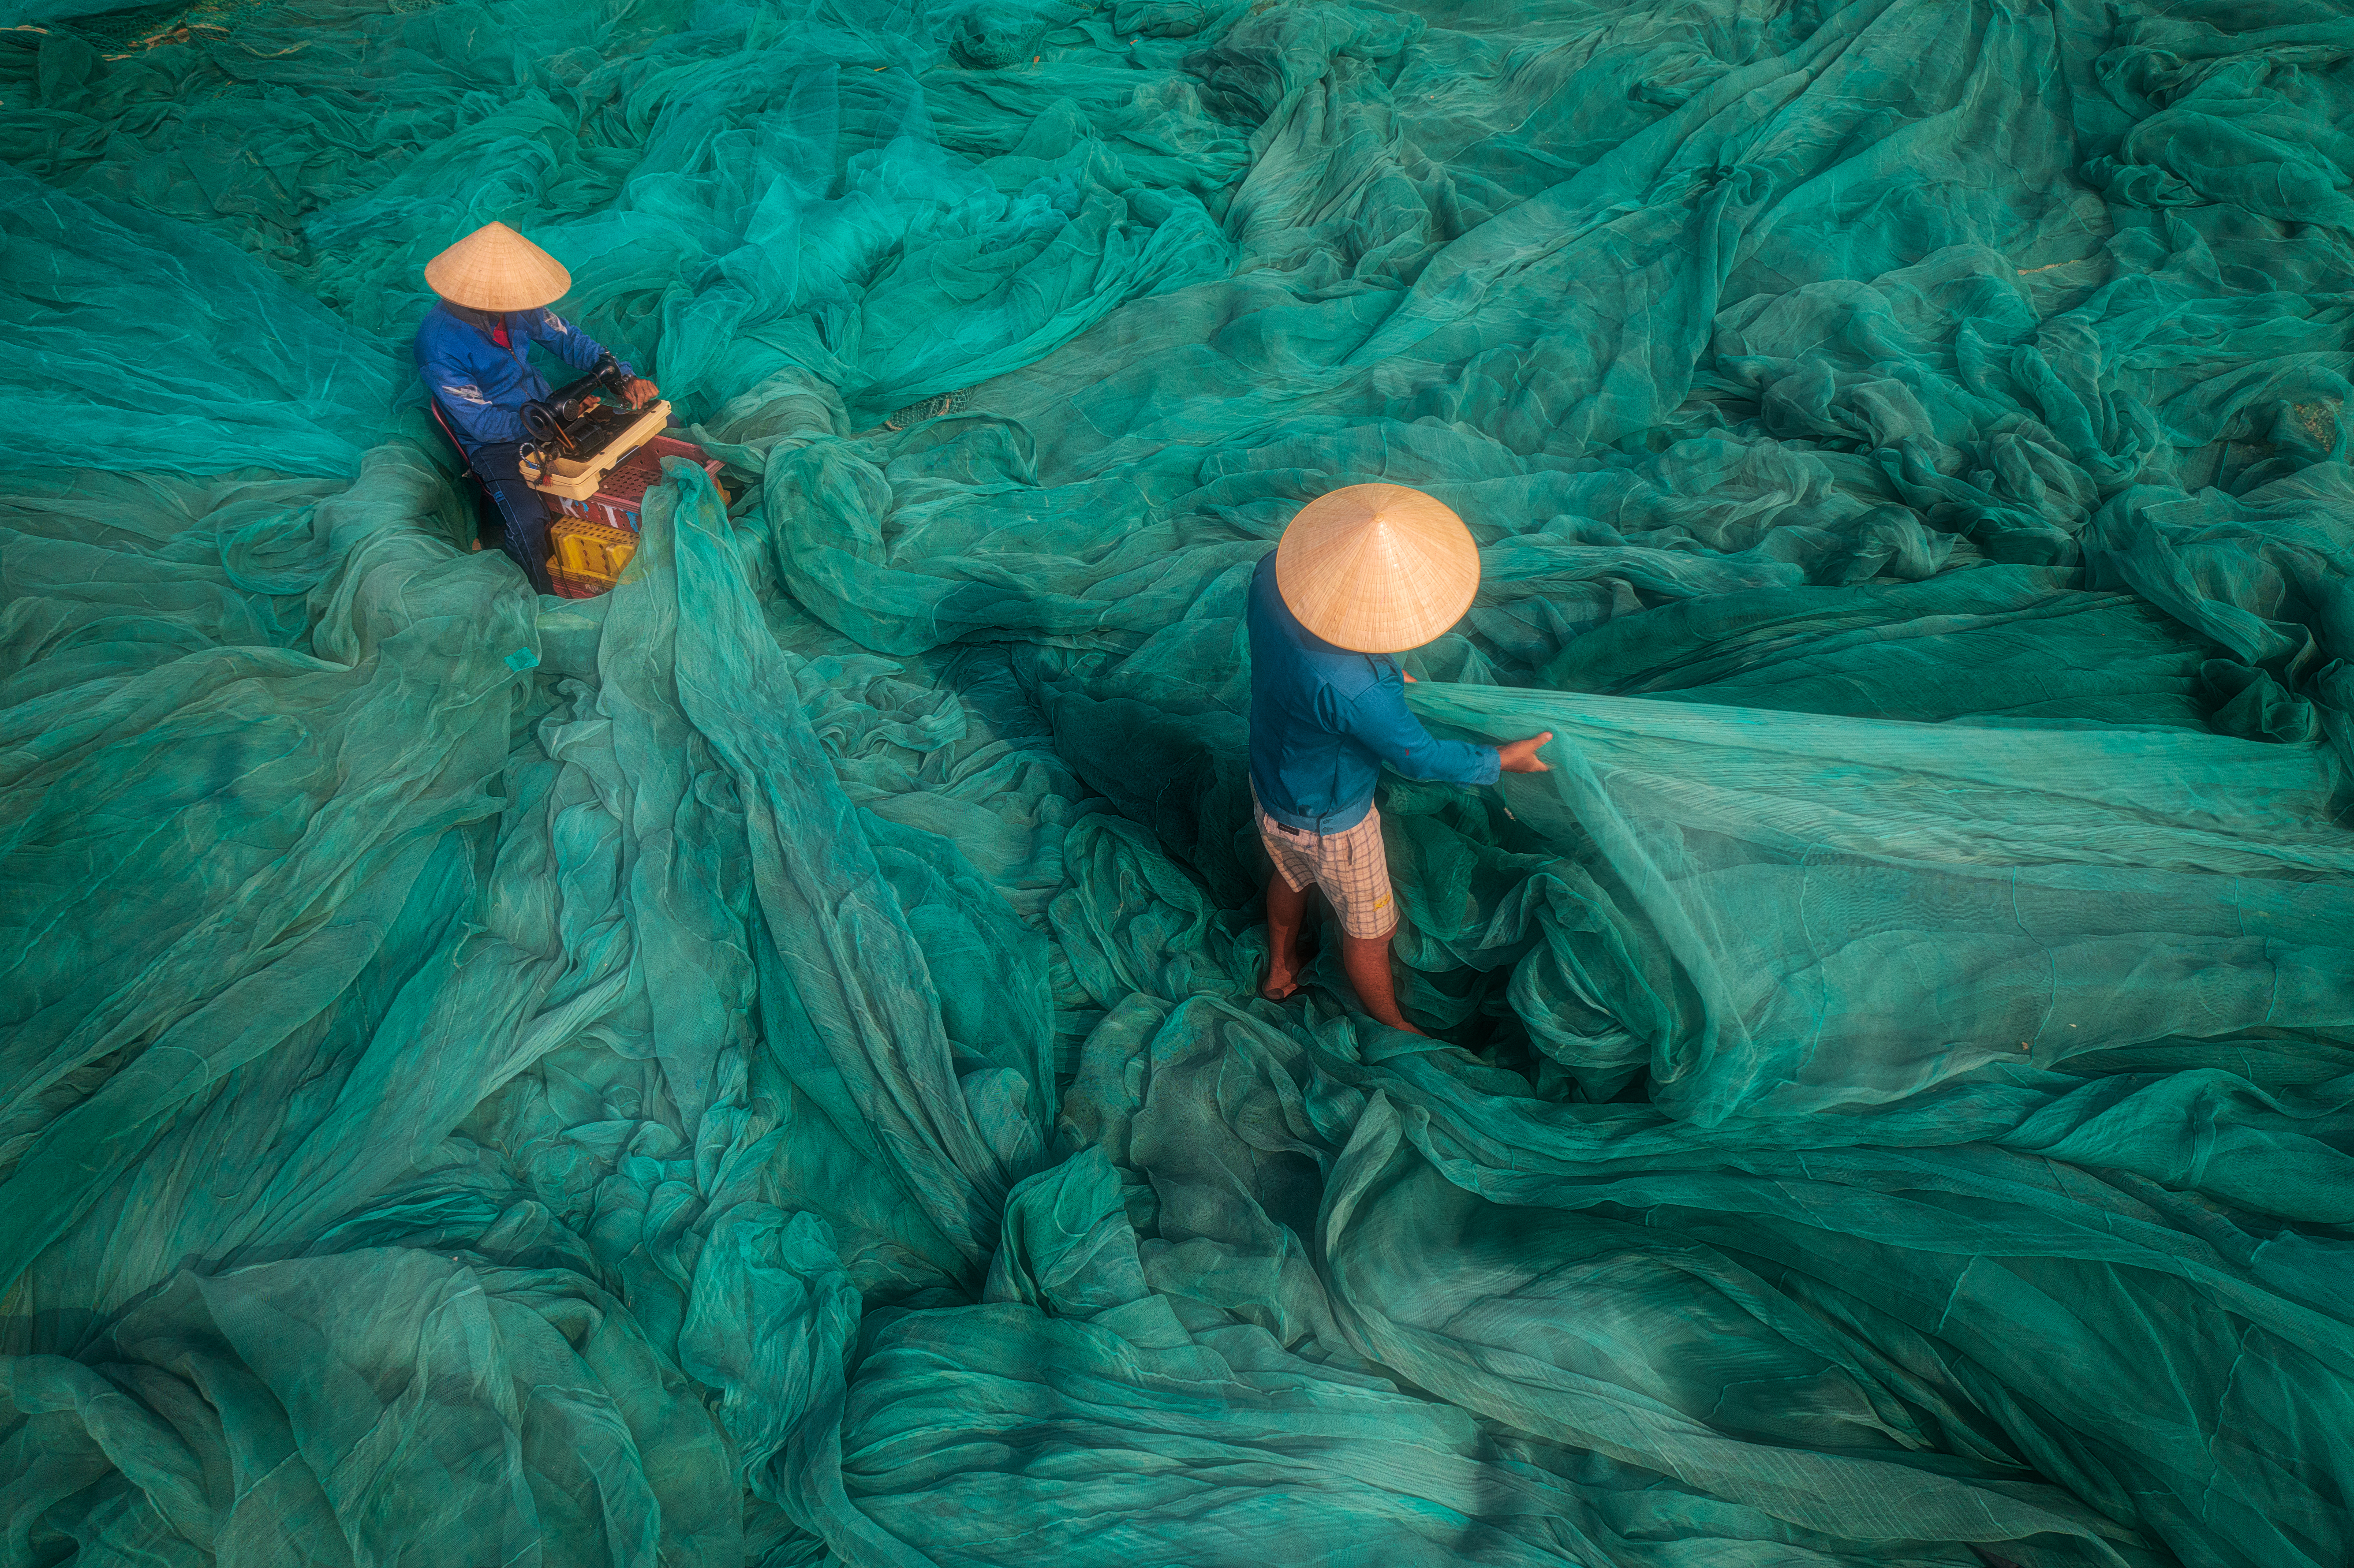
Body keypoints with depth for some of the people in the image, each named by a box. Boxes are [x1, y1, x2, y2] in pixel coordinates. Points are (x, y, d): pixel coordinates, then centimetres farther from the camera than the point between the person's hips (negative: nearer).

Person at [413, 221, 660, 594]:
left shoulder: (515, 305, -8)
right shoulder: (438, 346, -25)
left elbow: (566, 337, 5)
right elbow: (482, 423, -21)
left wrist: (624, 375, -9)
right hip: (496, 442, -6)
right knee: (529, 523, -35)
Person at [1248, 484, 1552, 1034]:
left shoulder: (1272, 571, -24)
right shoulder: (1352, 688, -44)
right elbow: (1419, 758, -26)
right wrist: (1501, 760, -9)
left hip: (1269, 778, 7)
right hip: (1327, 820, -7)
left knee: (1292, 874, 37)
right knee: (1367, 928, 23)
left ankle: (1280, 972, 64)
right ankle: (1392, 1028, 51)